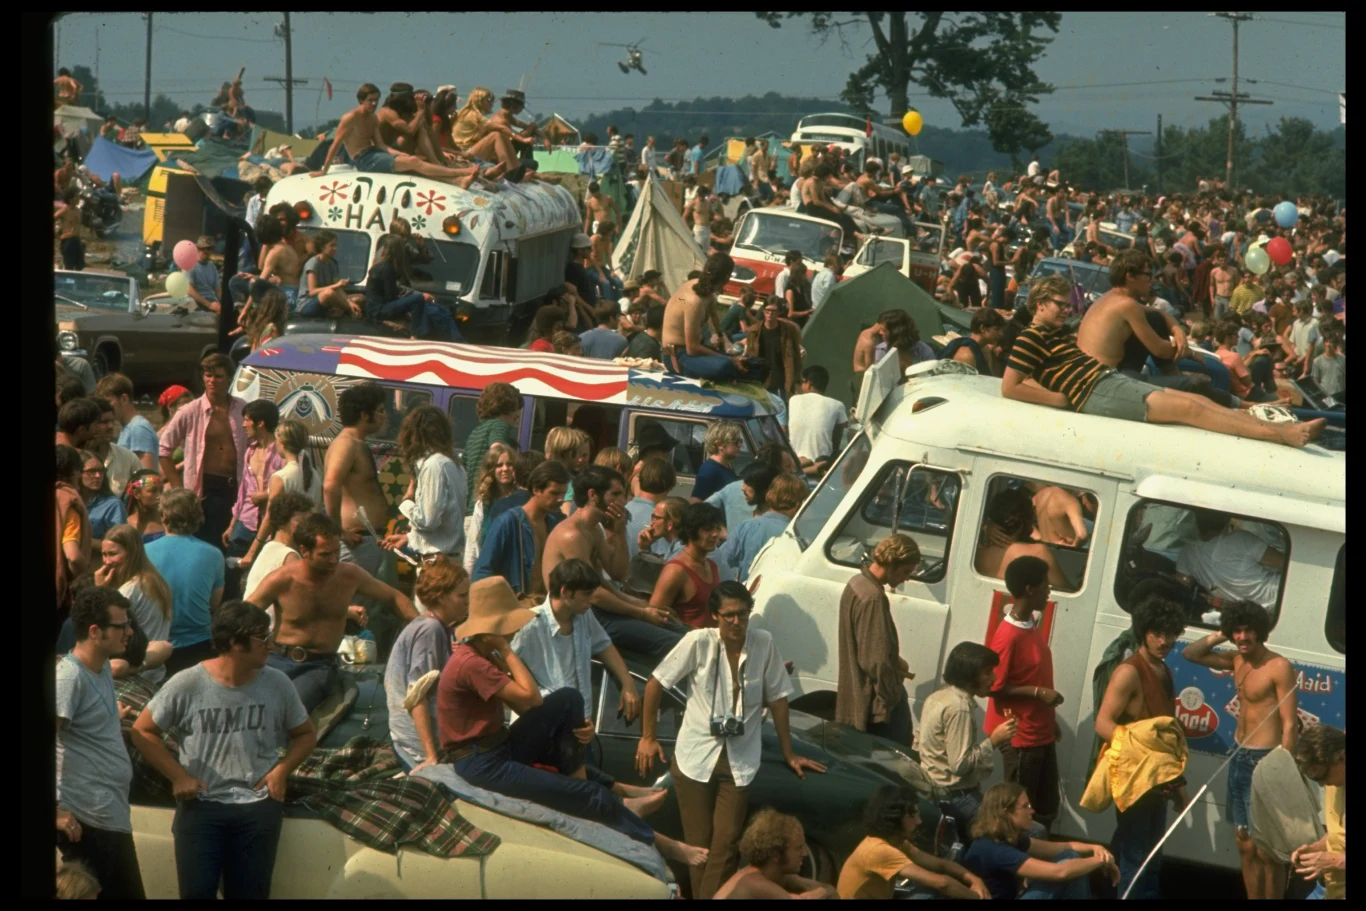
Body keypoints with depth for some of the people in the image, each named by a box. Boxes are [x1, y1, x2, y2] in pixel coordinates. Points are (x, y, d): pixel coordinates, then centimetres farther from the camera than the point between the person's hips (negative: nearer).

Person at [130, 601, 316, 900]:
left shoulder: (277, 684, -1)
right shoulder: (187, 685, -9)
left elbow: (306, 734, 13)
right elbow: (142, 732, 0)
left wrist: (281, 769, -5)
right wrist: (177, 775, -7)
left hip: (258, 807, 2)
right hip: (200, 805, -2)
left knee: (250, 894, 8)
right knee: (197, 892, 1)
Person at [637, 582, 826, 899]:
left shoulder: (764, 643, -6)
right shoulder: (698, 642, -12)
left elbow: (777, 698, 3)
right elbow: (656, 683, -3)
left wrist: (789, 755, 8)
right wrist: (647, 738, -1)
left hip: (739, 762, 1)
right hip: (695, 757, -1)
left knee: (725, 845, -4)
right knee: (699, 844, 4)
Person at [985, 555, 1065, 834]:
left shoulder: (1032, 625, 6)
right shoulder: (1008, 636, -22)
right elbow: (996, 686, -21)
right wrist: (1038, 692, -24)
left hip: (1041, 734, 9)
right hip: (1020, 739, -9)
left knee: (1046, 808, 17)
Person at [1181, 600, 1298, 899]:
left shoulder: (1279, 667, -13)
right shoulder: (1237, 661, 10)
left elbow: (1290, 725, -16)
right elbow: (1190, 653, 22)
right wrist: (1219, 636, 6)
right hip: (1240, 759, 8)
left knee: (1266, 849, -6)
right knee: (1245, 846, 12)